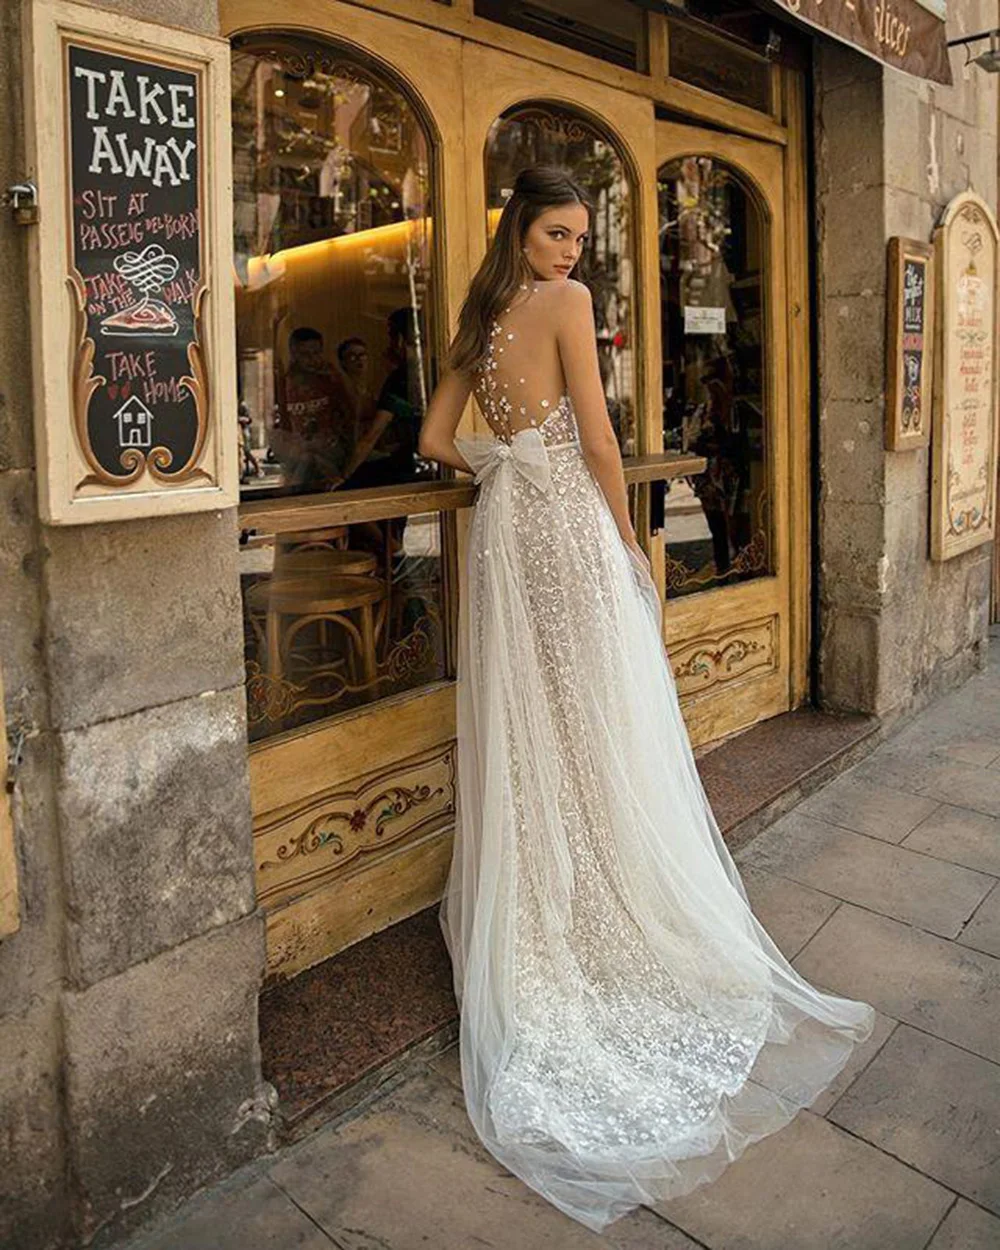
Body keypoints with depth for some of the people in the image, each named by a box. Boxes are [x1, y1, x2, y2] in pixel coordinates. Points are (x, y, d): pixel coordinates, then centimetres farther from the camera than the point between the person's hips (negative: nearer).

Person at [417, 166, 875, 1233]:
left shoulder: (480, 321, 14)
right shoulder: (566, 300, -7)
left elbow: (435, 439, 16)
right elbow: (597, 433, -9)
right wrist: (628, 536, -1)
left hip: (505, 532, 7)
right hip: (571, 525, -7)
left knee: (526, 740, 10)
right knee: (603, 734, 1)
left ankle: (529, 944, 21)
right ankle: (628, 936, 13)